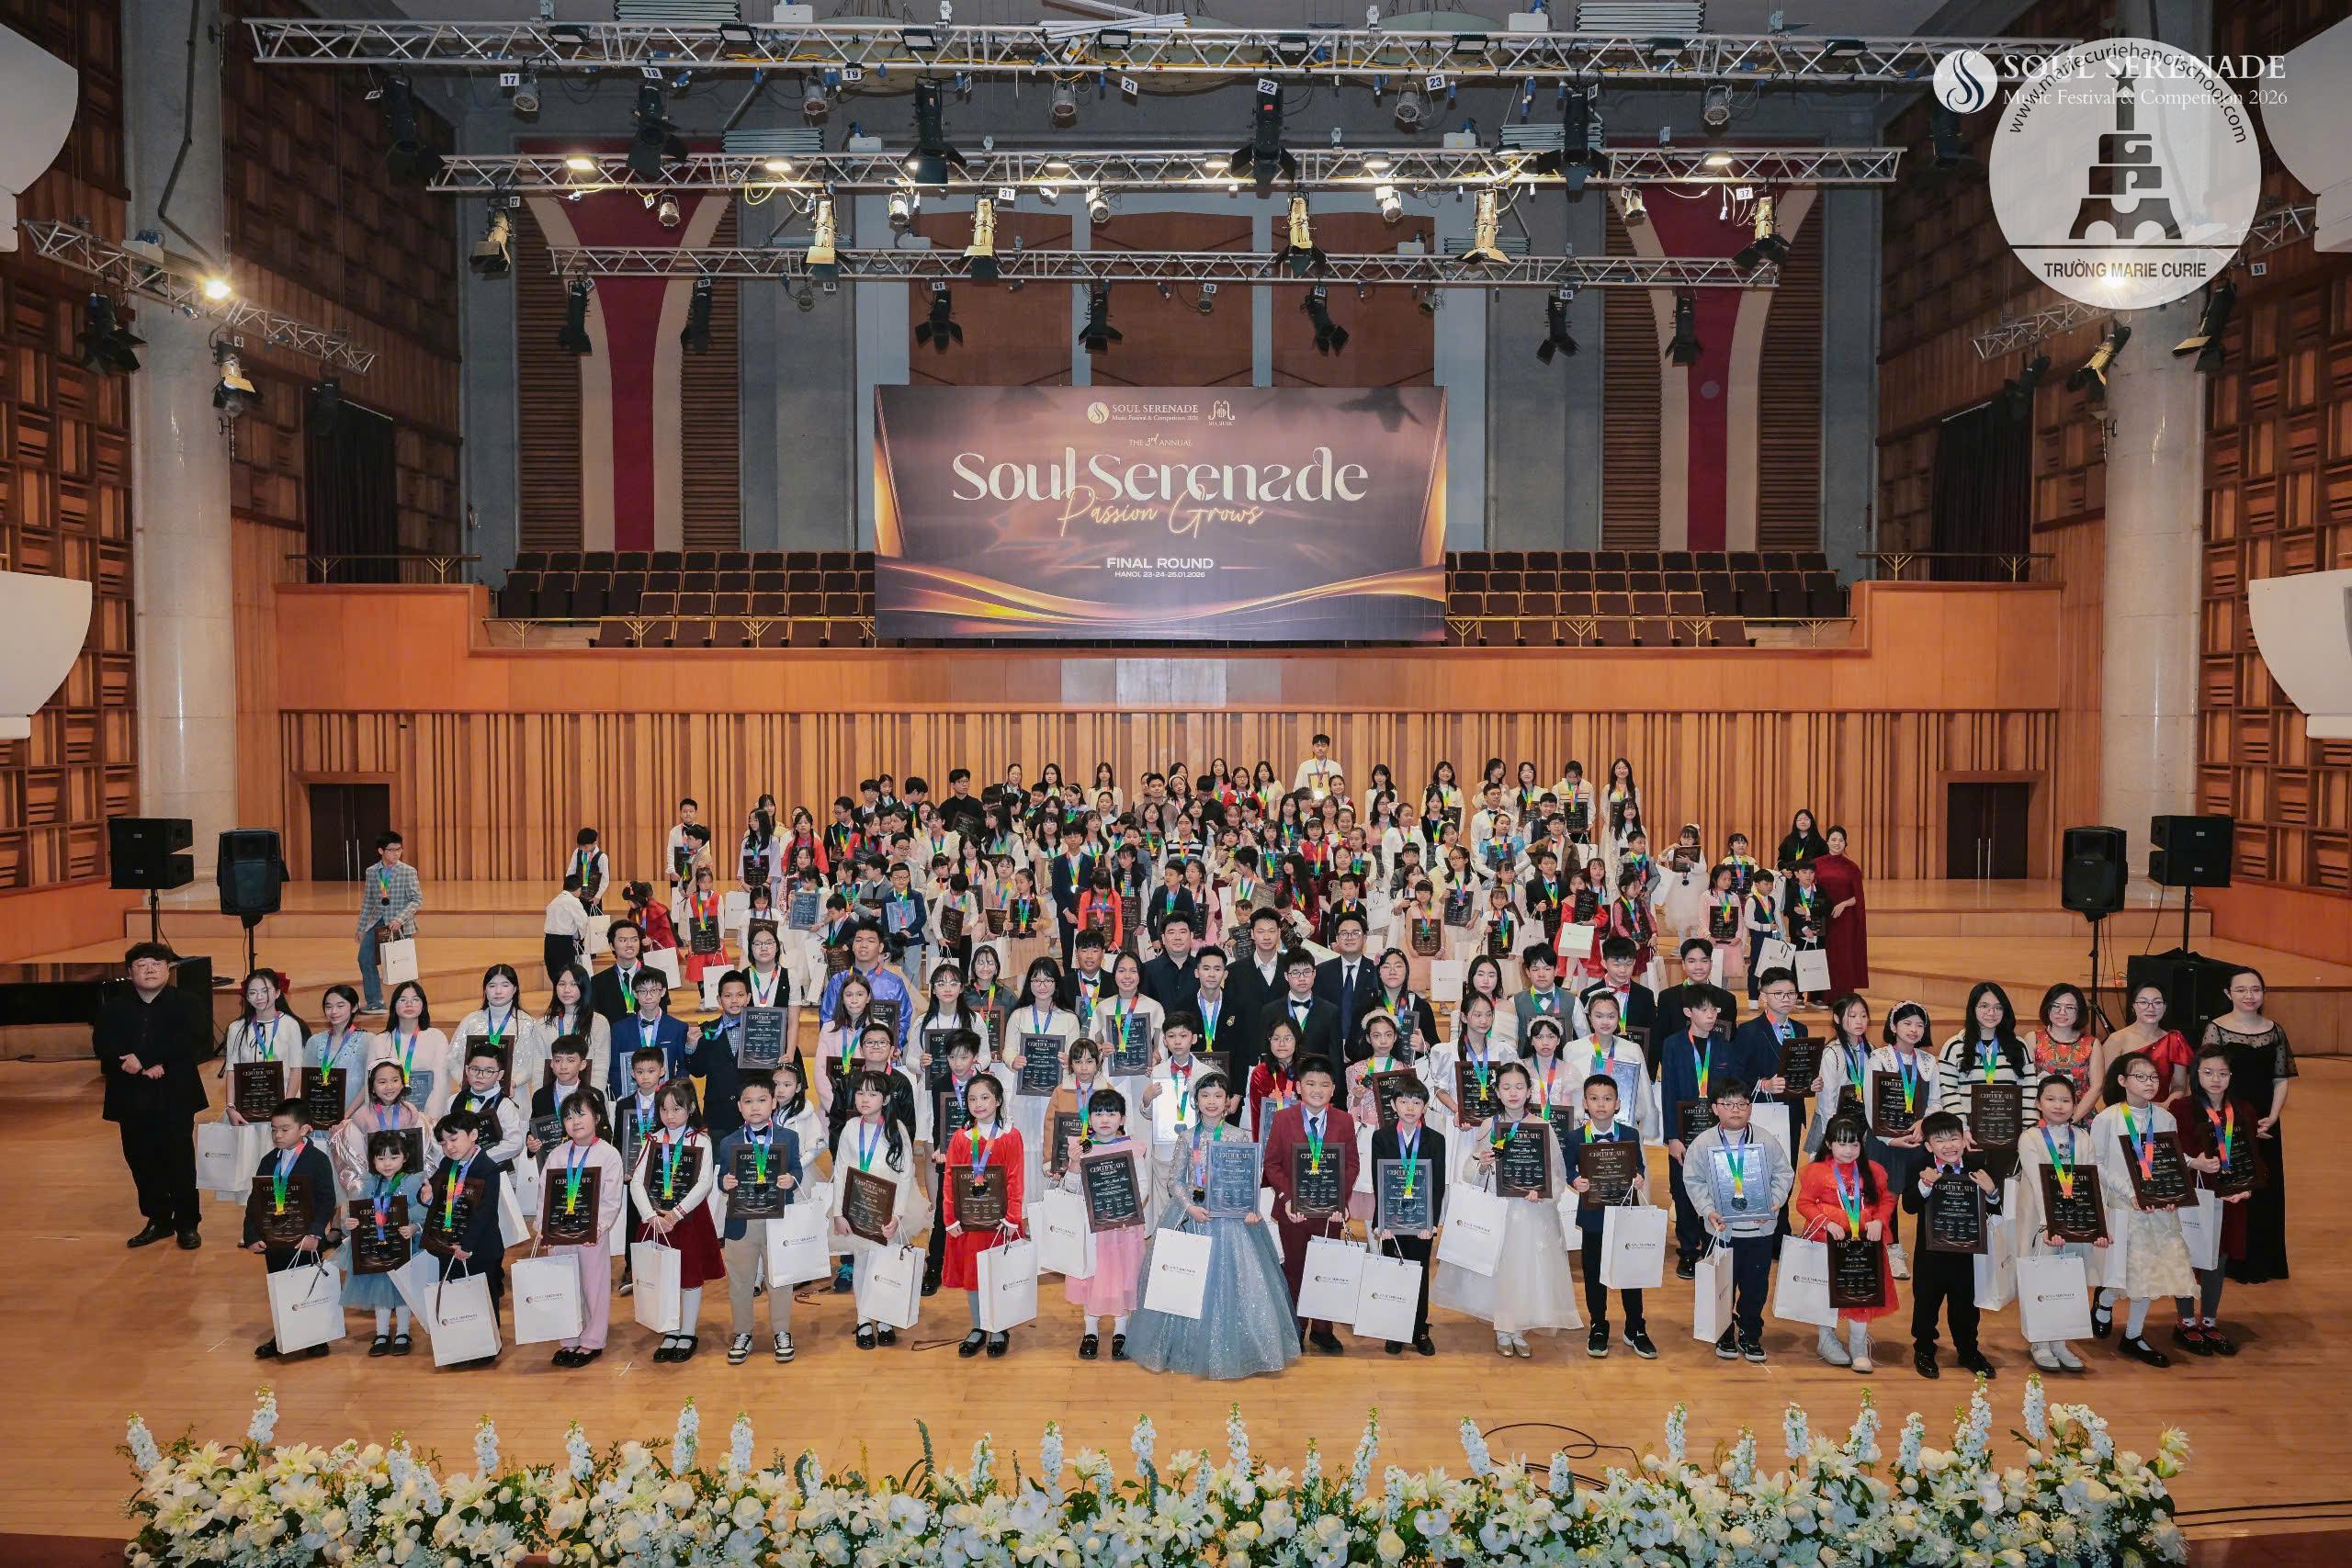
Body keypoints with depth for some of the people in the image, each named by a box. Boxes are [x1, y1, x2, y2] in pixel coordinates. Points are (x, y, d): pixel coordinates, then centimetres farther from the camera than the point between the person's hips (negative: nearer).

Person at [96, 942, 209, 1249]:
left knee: (179, 1161, -3)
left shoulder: (187, 1004, 1)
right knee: (142, 1162, 9)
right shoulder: (113, 1008, 9)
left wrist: (142, 1059, -20)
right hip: (131, 1099, 3)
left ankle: (188, 1224, 9)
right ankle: (158, 1220, 24)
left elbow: (193, 1040, -14)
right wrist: (148, 1067, -20)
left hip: (175, 1097, -3)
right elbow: (102, 1046, -5)